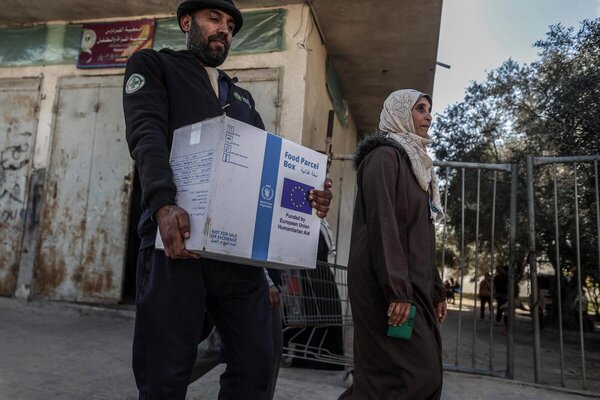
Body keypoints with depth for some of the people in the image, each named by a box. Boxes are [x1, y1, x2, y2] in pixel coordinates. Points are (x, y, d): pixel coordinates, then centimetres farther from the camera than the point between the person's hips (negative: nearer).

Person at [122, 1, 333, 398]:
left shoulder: (243, 97, 29)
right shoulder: (152, 66, 14)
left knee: (256, 362, 6)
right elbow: (147, 135, -5)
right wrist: (164, 204, -24)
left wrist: (308, 195, -4)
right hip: (178, 238, -4)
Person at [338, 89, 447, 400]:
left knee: (425, 371, 9)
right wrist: (396, 289, -25)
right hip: (387, 283, -9)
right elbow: (382, 222, -18)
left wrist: (436, 290, 18)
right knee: (415, 374, -10)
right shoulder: (384, 156, -6)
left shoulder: (416, 163, 22)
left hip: (414, 282, 9)